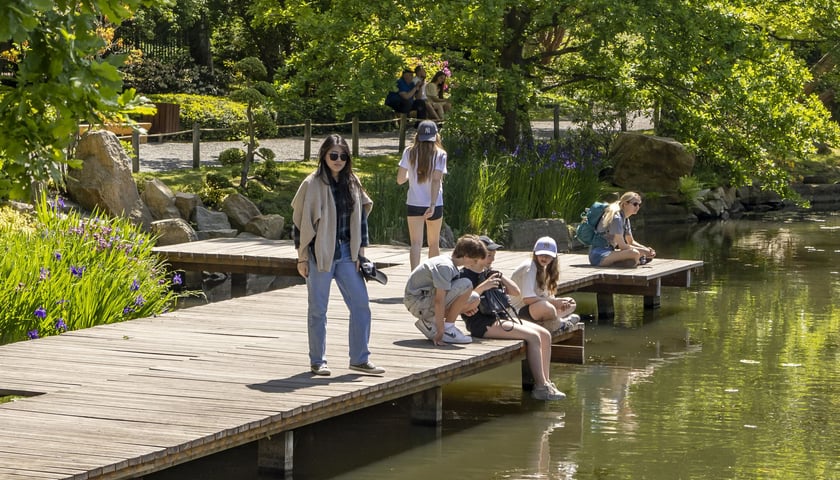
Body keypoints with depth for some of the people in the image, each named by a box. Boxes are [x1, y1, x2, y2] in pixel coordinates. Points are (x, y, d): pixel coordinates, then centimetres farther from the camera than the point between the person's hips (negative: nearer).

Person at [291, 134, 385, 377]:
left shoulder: (352, 183, 8)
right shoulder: (312, 184, -8)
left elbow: (361, 216, 13)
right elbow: (300, 221, -7)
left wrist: (361, 251, 8)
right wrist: (302, 258, -9)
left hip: (346, 254, 5)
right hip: (320, 254, -5)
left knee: (361, 305, 2)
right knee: (318, 309, 4)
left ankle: (359, 359, 10)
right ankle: (317, 361, 14)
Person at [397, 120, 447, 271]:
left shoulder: (409, 152, -1)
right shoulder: (440, 154, -6)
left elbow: (400, 179, 1)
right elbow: (436, 180, -17)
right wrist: (432, 205, -22)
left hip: (414, 204, 0)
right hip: (434, 204, 0)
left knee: (416, 243, -5)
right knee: (434, 244, 15)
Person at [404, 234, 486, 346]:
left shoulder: (451, 265, 11)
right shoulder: (445, 266, -20)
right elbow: (439, 300, -26)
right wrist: (440, 332, -27)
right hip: (418, 303, -10)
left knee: (474, 300, 6)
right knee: (466, 285, -20)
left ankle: (429, 322, 6)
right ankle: (448, 328, -12)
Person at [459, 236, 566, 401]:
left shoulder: (489, 273, 19)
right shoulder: (464, 275, -7)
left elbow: (515, 292, 18)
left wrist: (500, 276, 6)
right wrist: (482, 288, -27)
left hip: (499, 318, 9)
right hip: (482, 324, -9)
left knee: (545, 335, -3)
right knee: (533, 336, -21)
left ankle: (546, 382, -3)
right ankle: (540, 387, -20)